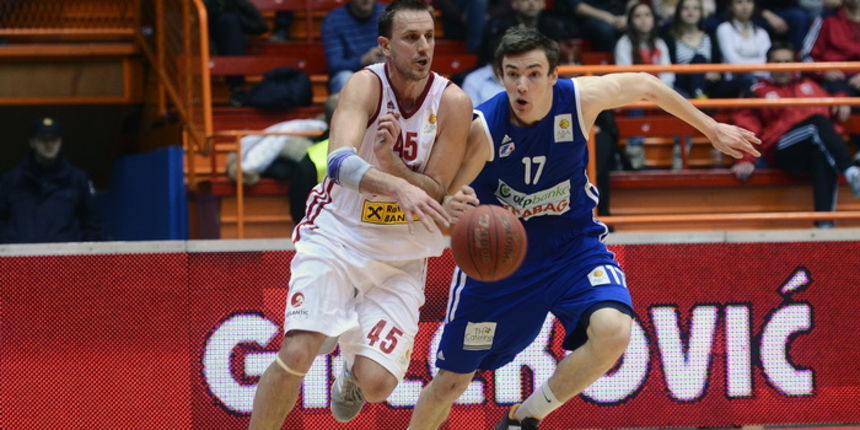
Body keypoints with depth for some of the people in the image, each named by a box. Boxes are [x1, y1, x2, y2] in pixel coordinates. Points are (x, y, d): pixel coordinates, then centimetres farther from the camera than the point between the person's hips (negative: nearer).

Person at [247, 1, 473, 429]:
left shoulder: (453, 103, -11)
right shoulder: (365, 86, -17)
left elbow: (434, 195, -9)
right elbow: (340, 162, -34)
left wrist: (390, 162, -27)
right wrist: (399, 187, -51)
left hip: (401, 256, 2)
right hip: (338, 235, -2)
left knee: (377, 384, -10)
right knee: (296, 354, -20)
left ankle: (353, 367, 29)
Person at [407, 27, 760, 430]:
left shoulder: (580, 98, -19)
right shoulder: (483, 128, -26)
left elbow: (646, 85, 1)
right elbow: (444, 198, -26)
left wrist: (711, 129, 11)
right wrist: (451, 208, -52)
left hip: (573, 245, 1)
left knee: (613, 331, -28)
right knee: (451, 381, 7)